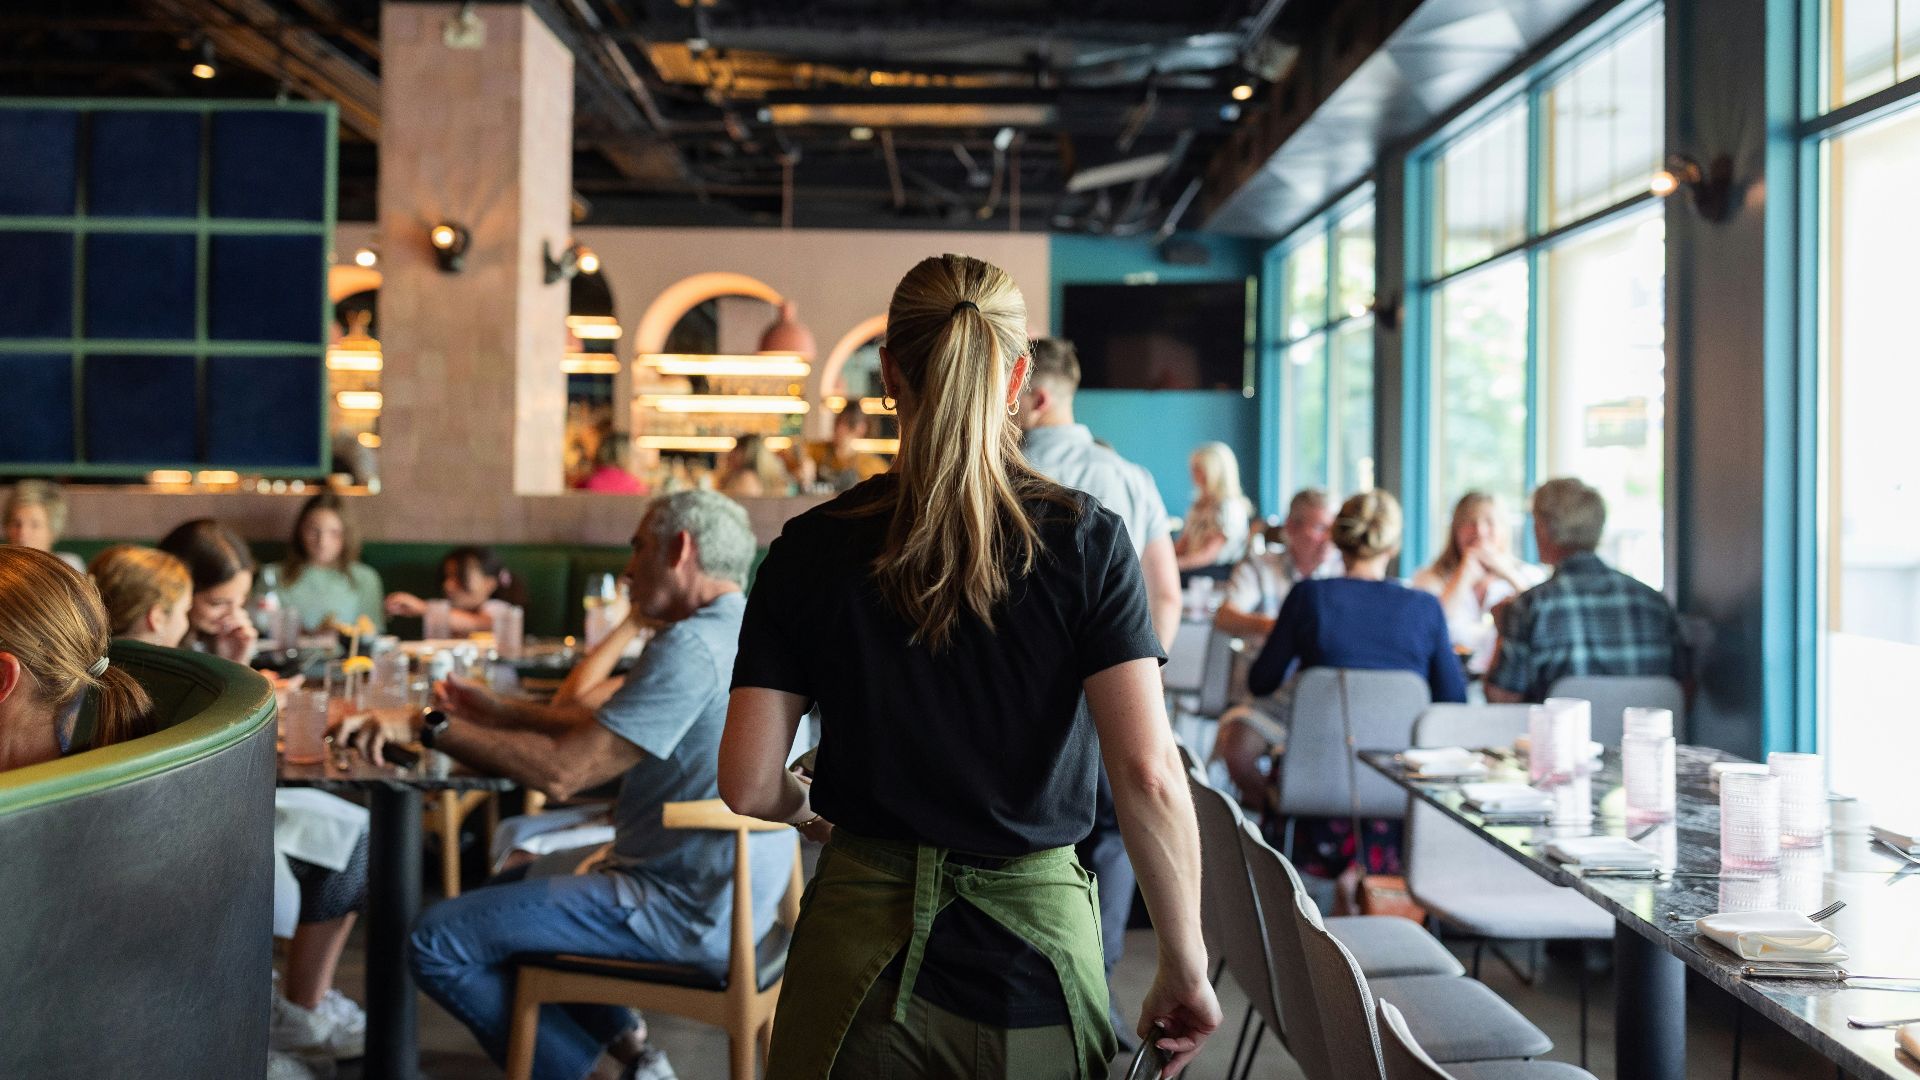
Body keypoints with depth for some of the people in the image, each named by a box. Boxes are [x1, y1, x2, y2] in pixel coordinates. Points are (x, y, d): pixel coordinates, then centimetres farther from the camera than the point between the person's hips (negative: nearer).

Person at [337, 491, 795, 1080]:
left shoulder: (693, 649, -22)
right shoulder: (738, 631, 11)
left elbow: (562, 771, -25)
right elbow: (606, 725, 19)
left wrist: (426, 726, -17)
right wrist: (500, 711, 13)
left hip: (684, 912, -11)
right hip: (723, 889, 11)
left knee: (439, 943, -10)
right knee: (498, 895, 25)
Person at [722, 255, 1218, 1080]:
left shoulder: (813, 549, -3)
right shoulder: (1086, 539, -7)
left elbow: (748, 786, -3)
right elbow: (1149, 775, -14)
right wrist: (1185, 965, -4)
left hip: (863, 946, 1)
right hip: (1034, 950, 0)